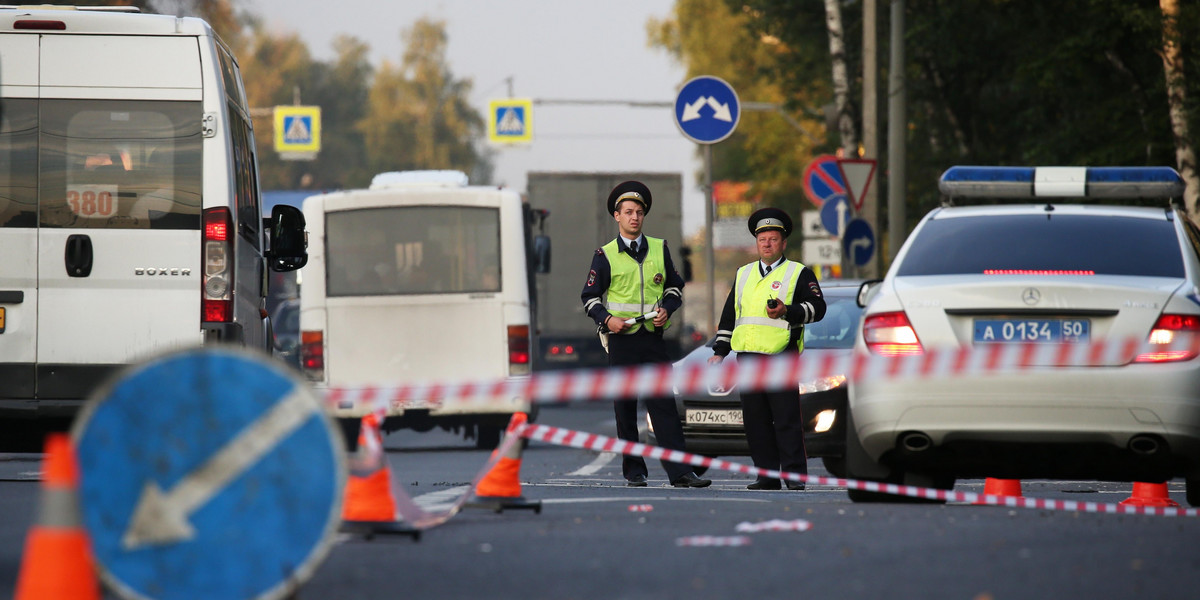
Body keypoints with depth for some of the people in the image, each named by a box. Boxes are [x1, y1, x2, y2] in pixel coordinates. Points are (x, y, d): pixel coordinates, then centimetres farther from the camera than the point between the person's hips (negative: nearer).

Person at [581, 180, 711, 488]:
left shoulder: (659, 249, 11)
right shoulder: (606, 255, 3)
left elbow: (674, 287, 19)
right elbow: (589, 297, 6)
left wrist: (667, 309, -1)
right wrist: (607, 319, -12)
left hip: (653, 338, 1)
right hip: (622, 339, -1)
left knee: (664, 406, -6)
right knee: (625, 410, 2)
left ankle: (680, 472, -11)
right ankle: (633, 471, 10)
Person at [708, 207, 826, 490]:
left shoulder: (799, 273, 6)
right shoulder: (744, 274, 21)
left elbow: (817, 307, -3)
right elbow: (729, 315, 24)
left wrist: (787, 311, -18)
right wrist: (720, 351, 18)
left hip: (782, 356, -5)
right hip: (748, 356, 5)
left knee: (787, 419, -7)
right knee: (755, 421, 4)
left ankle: (796, 476, -4)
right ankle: (766, 475, 10)